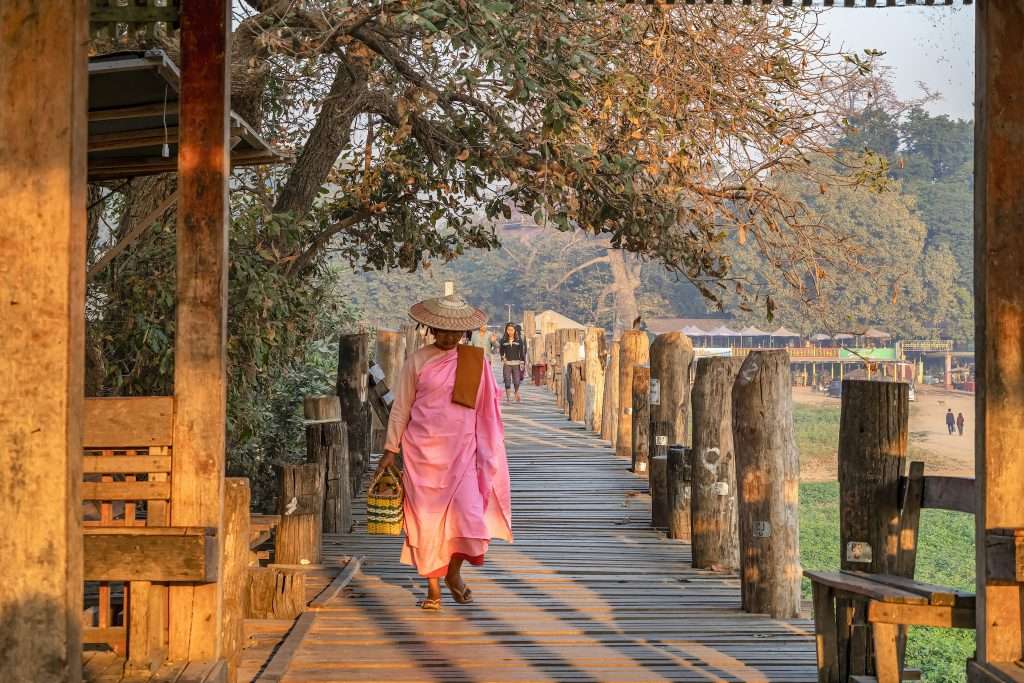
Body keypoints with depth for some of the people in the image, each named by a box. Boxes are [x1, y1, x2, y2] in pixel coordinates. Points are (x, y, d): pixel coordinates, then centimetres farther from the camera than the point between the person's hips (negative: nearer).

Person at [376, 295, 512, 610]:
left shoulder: (475, 361, 6)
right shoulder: (417, 362, 2)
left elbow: (485, 411, 10)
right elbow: (400, 408, 6)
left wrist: (487, 455, 8)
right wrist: (391, 450, 3)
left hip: (461, 451, 1)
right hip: (423, 451, -1)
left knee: (469, 515, -11)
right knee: (426, 519, 1)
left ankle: (454, 572, 15)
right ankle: (433, 587, 14)